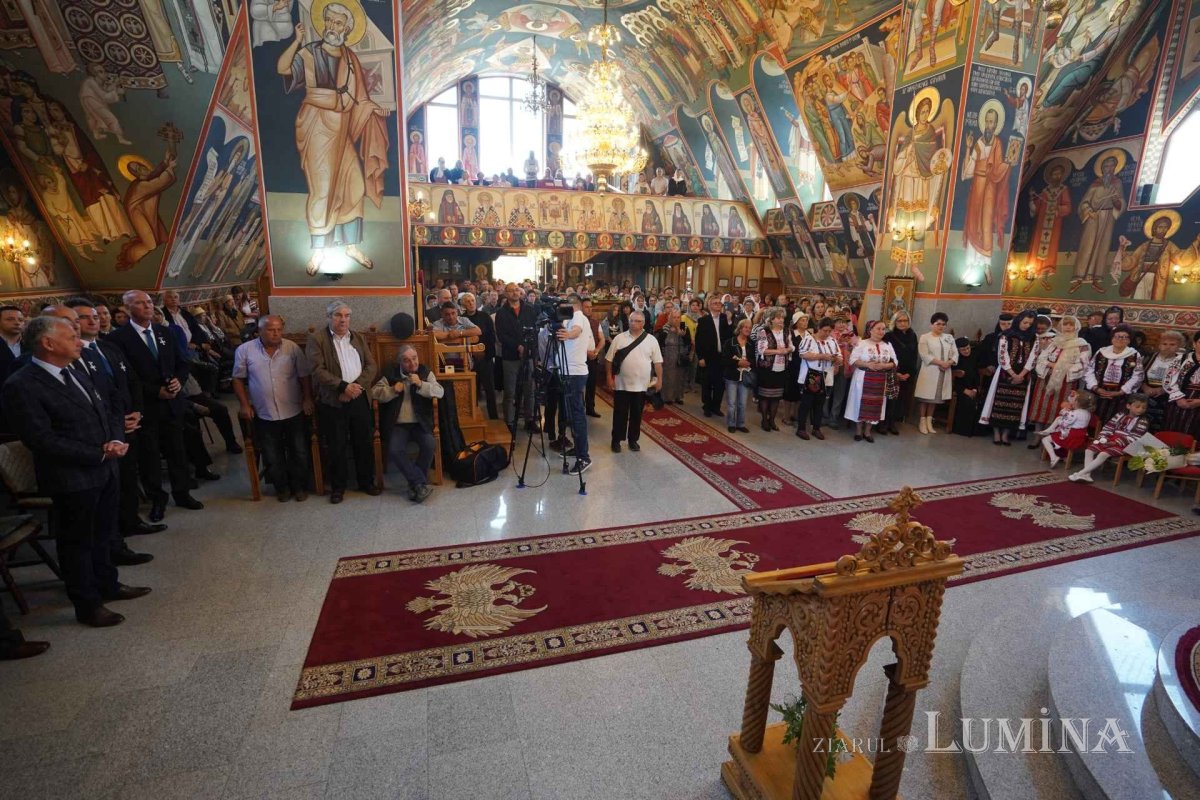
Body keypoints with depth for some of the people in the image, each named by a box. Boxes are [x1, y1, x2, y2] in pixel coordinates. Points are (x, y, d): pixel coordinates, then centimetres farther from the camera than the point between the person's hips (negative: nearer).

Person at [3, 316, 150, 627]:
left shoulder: (77, 373, 9)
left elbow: (109, 411, 12)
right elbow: (43, 440, -20)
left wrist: (115, 441, -8)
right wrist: (99, 454, -17)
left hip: (106, 470, 7)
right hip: (73, 478, -7)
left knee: (104, 535, 21)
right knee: (77, 542, 10)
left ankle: (107, 584, 39)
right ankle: (88, 604, 24)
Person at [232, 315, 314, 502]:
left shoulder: (292, 348, -3)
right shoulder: (244, 350, -3)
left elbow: (305, 375, 1)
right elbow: (238, 379, 4)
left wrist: (307, 399, -5)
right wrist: (244, 405, -1)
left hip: (294, 412, 0)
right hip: (264, 415, 0)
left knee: (299, 452, 10)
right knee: (272, 456, 11)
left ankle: (299, 486, 27)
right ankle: (282, 487, 29)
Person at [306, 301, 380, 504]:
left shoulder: (358, 338, 10)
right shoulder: (317, 339, -3)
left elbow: (371, 365, 4)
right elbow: (318, 371, -12)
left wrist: (358, 386, -11)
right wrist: (343, 386, -19)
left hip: (359, 399, 3)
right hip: (332, 402, -3)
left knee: (364, 443, 10)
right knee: (336, 447, 5)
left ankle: (367, 481, 25)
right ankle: (337, 486, 21)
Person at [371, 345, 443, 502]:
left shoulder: (426, 372, 6)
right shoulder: (390, 374, 8)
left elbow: (440, 392, -7)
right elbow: (374, 392, 3)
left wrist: (421, 385, -20)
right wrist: (393, 390, -13)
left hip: (420, 423, 0)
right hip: (398, 425, 0)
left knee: (429, 444, -29)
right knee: (395, 450, -27)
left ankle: (415, 484, -12)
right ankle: (421, 483, -17)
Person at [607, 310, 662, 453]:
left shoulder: (651, 340, 2)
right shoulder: (619, 338, 0)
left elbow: (657, 362, 4)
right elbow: (609, 359, 2)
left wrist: (659, 380, 1)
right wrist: (610, 377, -2)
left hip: (641, 385, 1)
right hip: (622, 384, -1)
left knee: (636, 414, 10)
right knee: (620, 413, 5)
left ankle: (633, 440, 24)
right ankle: (616, 440, 17)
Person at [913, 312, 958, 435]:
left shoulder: (949, 337, 12)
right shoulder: (925, 337, -3)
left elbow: (955, 353, 7)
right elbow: (925, 355, -12)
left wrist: (949, 363, -14)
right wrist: (940, 362, -18)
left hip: (944, 372, 4)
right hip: (929, 371, -4)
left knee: (935, 397, 9)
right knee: (926, 397, 1)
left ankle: (929, 422, 16)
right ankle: (923, 422, 9)